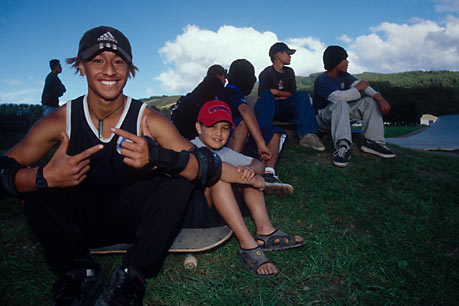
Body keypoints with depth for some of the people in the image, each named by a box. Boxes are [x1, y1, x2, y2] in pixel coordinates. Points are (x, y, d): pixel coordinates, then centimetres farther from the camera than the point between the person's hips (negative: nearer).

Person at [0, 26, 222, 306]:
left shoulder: (149, 120, -16)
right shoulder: (60, 121, -11)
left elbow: (211, 169, -24)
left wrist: (158, 157, -44)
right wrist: (45, 177, -35)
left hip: (133, 218, -1)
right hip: (80, 222, 2)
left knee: (180, 176, -23)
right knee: (32, 182, -19)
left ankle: (133, 276, -16)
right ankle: (80, 273, -8)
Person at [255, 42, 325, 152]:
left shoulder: (289, 72, 16)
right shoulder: (267, 73, -4)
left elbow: (292, 94, 8)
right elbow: (261, 96, -15)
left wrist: (276, 92, -5)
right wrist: (283, 96, -7)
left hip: (283, 111, 5)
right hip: (267, 109, -5)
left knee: (302, 95, -18)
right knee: (267, 95, -35)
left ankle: (307, 135, -38)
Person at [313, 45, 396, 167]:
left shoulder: (344, 75, 7)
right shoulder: (322, 80, -18)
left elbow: (362, 85, -6)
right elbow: (338, 96, -33)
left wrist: (379, 97, -24)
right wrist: (357, 88, -18)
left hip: (343, 112, 8)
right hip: (325, 114, -8)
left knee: (370, 101, -5)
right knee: (340, 104, -38)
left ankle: (373, 141, -18)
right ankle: (343, 146, -52)